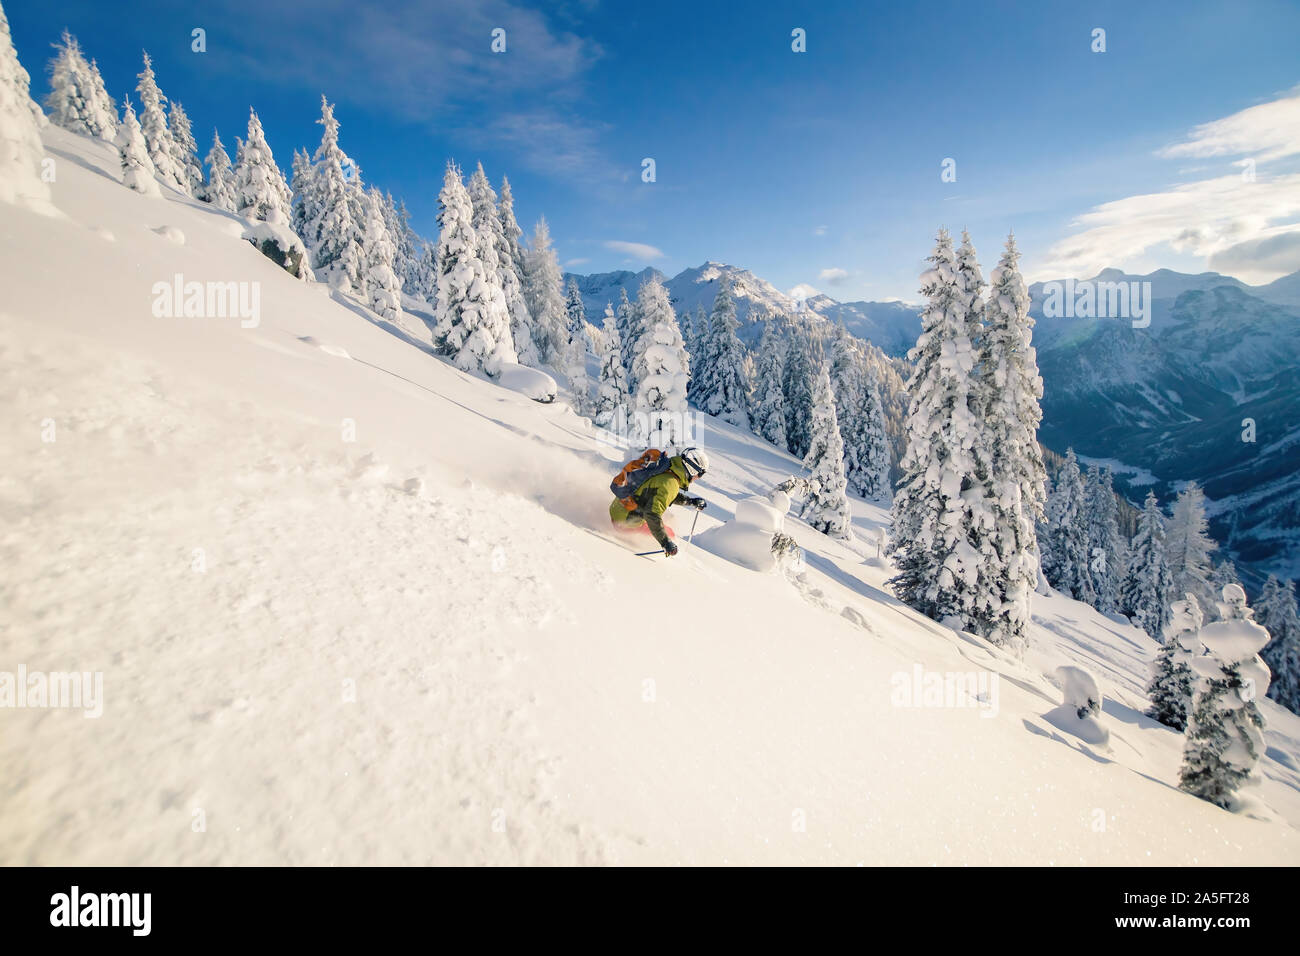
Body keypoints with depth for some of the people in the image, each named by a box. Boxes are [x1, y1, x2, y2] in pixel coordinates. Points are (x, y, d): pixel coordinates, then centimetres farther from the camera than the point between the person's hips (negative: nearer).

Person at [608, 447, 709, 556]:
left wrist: (691, 501, 20)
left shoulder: (668, 471, 1)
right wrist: (665, 542, -32)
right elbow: (652, 514, -34)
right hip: (625, 519, -9)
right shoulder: (670, 484, -28)